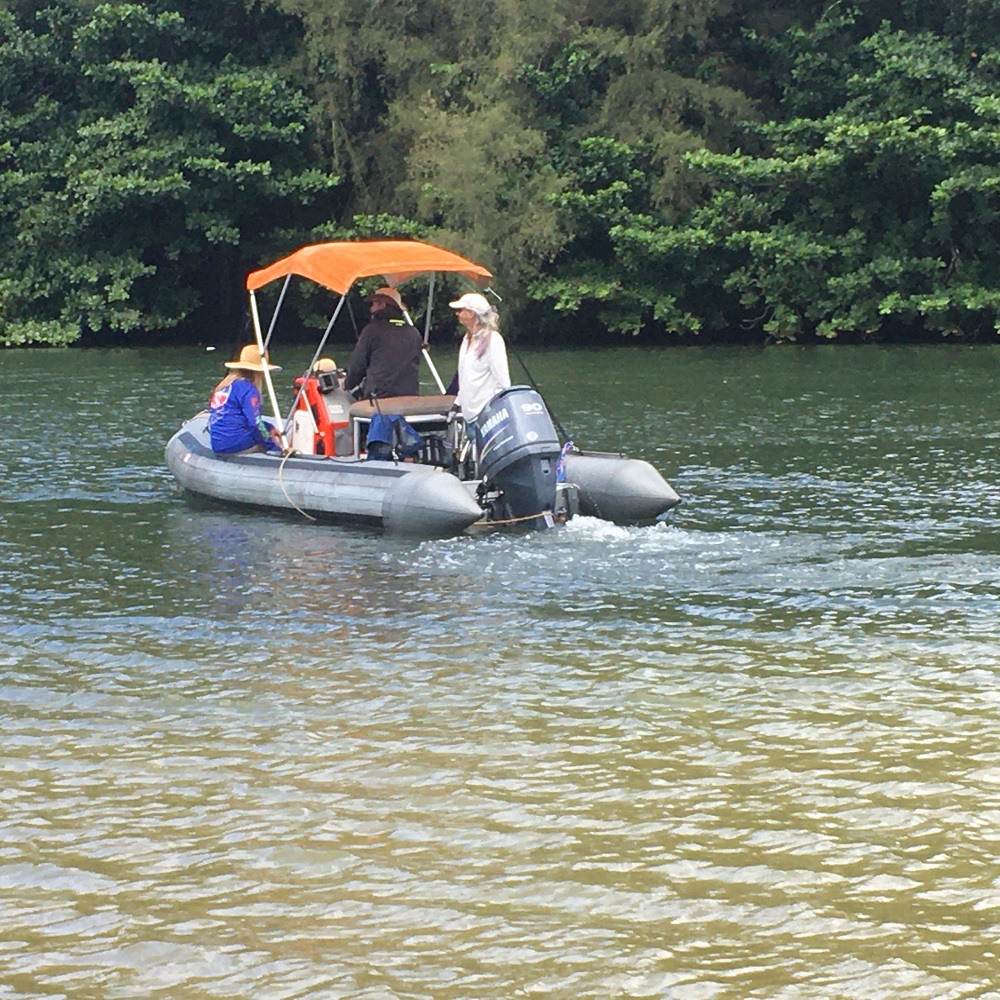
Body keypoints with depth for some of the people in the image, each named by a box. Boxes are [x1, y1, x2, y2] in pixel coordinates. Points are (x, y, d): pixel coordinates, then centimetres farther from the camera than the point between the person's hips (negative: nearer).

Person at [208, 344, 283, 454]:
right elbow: (255, 423, -15)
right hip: (235, 444, -9)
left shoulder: (225, 385, 17)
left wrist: (269, 429, 15)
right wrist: (275, 448, -6)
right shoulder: (247, 388, -11)